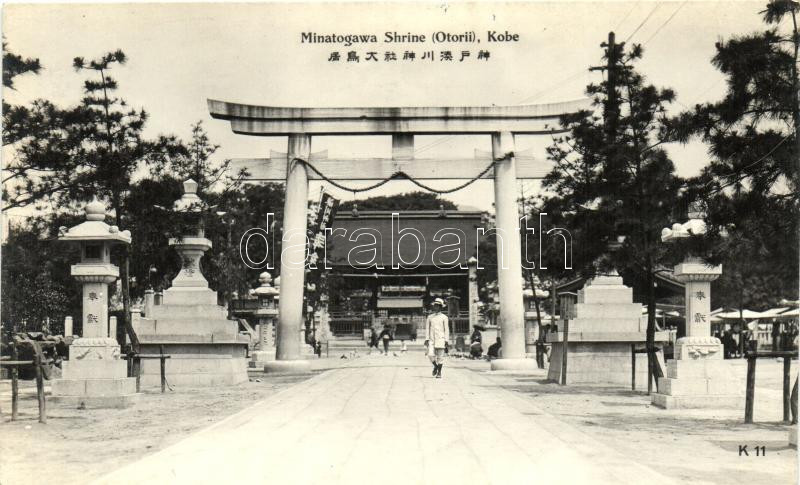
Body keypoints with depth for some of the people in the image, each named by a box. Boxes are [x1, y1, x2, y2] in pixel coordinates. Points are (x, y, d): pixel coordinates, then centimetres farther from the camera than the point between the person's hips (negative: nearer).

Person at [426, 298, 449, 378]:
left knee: (440, 356, -2)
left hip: (440, 339, -2)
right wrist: (427, 339, 2)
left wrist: (446, 340, -4)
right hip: (432, 339, 2)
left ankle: (439, 373, 8)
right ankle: (435, 366, 16)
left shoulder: (444, 317, 5)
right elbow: (427, 328, 11)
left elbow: (446, 329, 4)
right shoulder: (430, 317, 12)